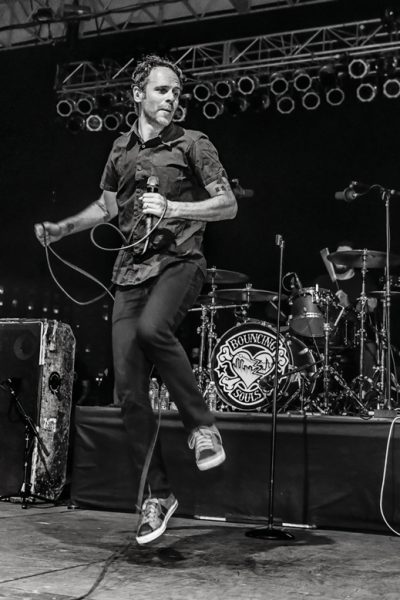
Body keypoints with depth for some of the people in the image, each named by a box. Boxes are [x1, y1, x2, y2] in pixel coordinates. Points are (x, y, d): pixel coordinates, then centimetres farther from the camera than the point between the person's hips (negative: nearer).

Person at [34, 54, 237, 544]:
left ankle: (201, 424, -16)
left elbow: (228, 206, -1)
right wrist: (63, 228, 15)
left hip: (179, 261, -4)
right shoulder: (120, 150, 17)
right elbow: (106, 207, 29)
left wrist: (172, 208, -13)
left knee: (152, 328, -37)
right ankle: (157, 495, 9)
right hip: (131, 269, 5)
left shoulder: (192, 144, 3)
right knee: (128, 388, -3)